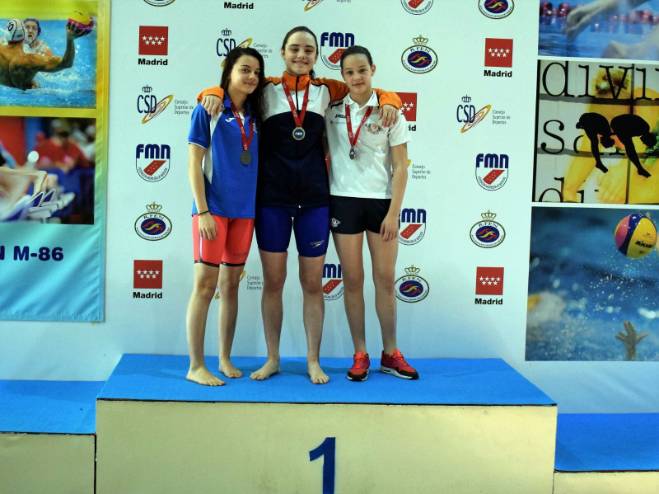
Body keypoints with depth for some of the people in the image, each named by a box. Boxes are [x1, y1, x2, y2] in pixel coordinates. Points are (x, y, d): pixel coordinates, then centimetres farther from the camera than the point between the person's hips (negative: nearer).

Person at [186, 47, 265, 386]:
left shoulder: (255, 115, 12)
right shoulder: (208, 110, -3)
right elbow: (194, 163, -7)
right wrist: (202, 211, -14)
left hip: (245, 210, 5)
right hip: (213, 208, -5)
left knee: (231, 285, 10)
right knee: (205, 284, -5)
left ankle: (225, 359, 20)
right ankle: (196, 366, 2)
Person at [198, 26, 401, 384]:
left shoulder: (327, 90, 7)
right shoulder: (265, 90, 3)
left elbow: (373, 90, 15)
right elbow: (228, 88, 9)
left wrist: (388, 101, -5)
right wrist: (214, 93, -13)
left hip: (314, 200, 1)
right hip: (271, 199, 0)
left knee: (313, 284, 7)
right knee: (272, 281, 7)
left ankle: (313, 361, 18)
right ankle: (272, 359, 20)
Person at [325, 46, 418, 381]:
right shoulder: (331, 109, 2)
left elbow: (400, 168, -3)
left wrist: (393, 213, -9)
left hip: (381, 202, -1)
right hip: (344, 201, 1)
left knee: (386, 280, 5)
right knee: (353, 280, 4)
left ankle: (390, 355, 17)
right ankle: (360, 356, 14)